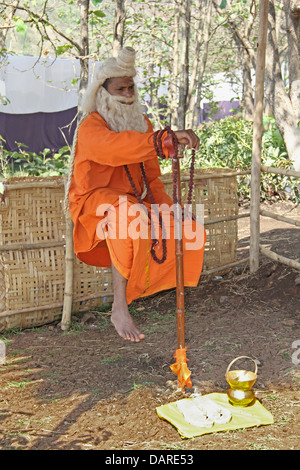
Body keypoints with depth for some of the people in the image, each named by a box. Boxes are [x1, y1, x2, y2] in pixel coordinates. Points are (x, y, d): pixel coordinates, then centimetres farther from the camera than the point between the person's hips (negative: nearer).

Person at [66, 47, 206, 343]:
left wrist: (165, 205, 0)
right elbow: (114, 146, -35)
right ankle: (119, 308, -37)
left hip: (135, 201, 7)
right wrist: (167, 139, -45)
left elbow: (151, 176, 17)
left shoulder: (141, 123, 13)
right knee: (129, 220, -39)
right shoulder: (90, 126, -10)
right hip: (96, 200, -7)